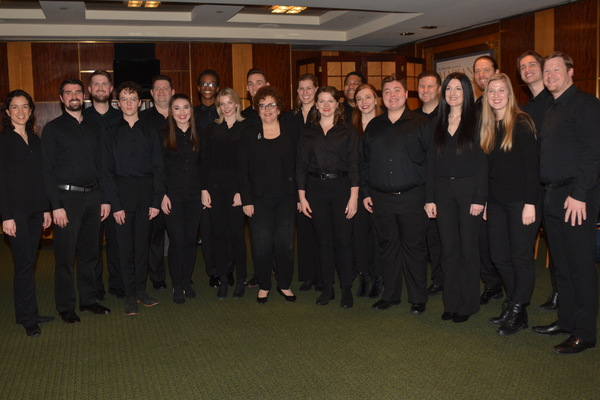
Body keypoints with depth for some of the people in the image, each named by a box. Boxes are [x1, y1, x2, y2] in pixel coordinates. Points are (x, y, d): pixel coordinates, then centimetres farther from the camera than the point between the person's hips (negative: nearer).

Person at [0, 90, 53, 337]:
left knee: (29, 263, 10)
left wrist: (46, 208, 12)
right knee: (24, 263, -5)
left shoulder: (35, 140, 13)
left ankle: (29, 314, 17)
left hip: (35, 210, 6)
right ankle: (27, 318, 5)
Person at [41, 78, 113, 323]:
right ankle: (65, 307, 12)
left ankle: (89, 300, 23)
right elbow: (47, 170, -6)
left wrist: (106, 198, 7)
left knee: (89, 253, 11)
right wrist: (56, 206, -13)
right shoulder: (53, 129, -1)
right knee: (65, 255, 0)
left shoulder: (93, 128, 14)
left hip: (93, 196, 5)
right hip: (67, 196, -4)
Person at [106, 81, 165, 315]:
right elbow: (108, 171, 0)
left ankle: (141, 290, 19)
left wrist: (156, 200, -4)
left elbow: (158, 167, 5)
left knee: (143, 243, 7)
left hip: (146, 191, 1)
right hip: (122, 192, -1)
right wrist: (115, 204, -9)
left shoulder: (149, 132, 7)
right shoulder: (112, 133, 3)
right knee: (126, 246, 2)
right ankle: (130, 296, 10)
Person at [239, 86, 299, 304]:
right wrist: (246, 200, -5)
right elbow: (243, 170, 2)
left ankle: (285, 284, 21)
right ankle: (263, 285, 19)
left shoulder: (291, 130, 5)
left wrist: (300, 194, 0)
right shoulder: (249, 134, 4)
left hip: (286, 197, 1)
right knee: (261, 244, 1)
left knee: (285, 243, 4)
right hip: (259, 198, 0)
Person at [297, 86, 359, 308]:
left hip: (341, 187, -2)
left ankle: (346, 289, 10)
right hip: (316, 189, 2)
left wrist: (354, 196, -9)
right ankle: (327, 288, 18)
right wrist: (302, 196, 0)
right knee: (324, 240, 7)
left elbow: (354, 165, -2)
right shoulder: (308, 133, 9)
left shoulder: (348, 132, 3)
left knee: (343, 240, -1)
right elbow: (301, 165, 7)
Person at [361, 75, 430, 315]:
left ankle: (418, 299, 15)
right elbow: (365, 162, 15)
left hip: (412, 196, -3)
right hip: (380, 198, 4)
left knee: (414, 247, 3)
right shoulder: (373, 126, 12)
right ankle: (390, 295, 24)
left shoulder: (420, 124, 0)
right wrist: (365, 192, 9)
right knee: (387, 247, 11)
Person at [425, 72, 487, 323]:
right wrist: (429, 198, 2)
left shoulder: (476, 121, -1)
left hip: (468, 189, -3)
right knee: (449, 248, 7)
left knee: (468, 248, 4)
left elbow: (483, 162, -6)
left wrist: (479, 197, -13)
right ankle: (452, 302, 17)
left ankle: (467, 304, 15)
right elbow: (431, 163, 8)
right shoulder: (438, 124, 10)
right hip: (443, 190, 4)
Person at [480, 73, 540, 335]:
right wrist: (484, 200, 10)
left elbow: (532, 164, -13)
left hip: (520, 200, -6)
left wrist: (530, 203, -17)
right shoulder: (487, 127, 10)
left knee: (521, 256, 2)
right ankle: (512, 302, 25)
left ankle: (518, 312, 13)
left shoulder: (521, 123, -8)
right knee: (499, 256, 9)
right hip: (496, 200, 6)